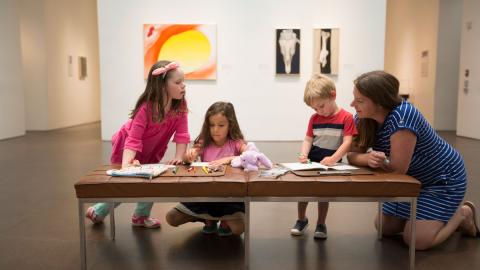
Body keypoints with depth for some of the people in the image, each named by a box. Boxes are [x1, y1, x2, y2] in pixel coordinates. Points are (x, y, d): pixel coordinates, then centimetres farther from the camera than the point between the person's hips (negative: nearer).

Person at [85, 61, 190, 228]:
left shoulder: (180, 107, -21)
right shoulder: (146, 108, -35)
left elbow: (182, 135, -21)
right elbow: (133, 139, -39)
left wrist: (178, 158, -32)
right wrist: (126, 164, -51)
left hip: (151, 152, 5)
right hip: (127, 150, -5)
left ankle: (141, 216, 28)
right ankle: (97, 212, 28)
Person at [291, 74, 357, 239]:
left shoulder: (346, 117, -9)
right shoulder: (314, 118, 6)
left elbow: (347, 142, -15)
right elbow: (308, 139, 5)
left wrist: (333, 159, -28)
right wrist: (303, 155, -14)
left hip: (330, 164, -4)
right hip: (311, 161, 4)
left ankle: (321, 224, 25)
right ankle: (301, 220, 29)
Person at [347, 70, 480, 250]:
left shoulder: (402, 117, -36)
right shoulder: (362, 119, -13)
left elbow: (398, 169, -31)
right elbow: (353, 156, -16)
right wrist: (370, 158, -35)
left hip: (444, 179, -7)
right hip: (413, 179, 8)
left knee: (416, 241, -13)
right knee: (384, 228, 10)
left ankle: (462, 213, 15)